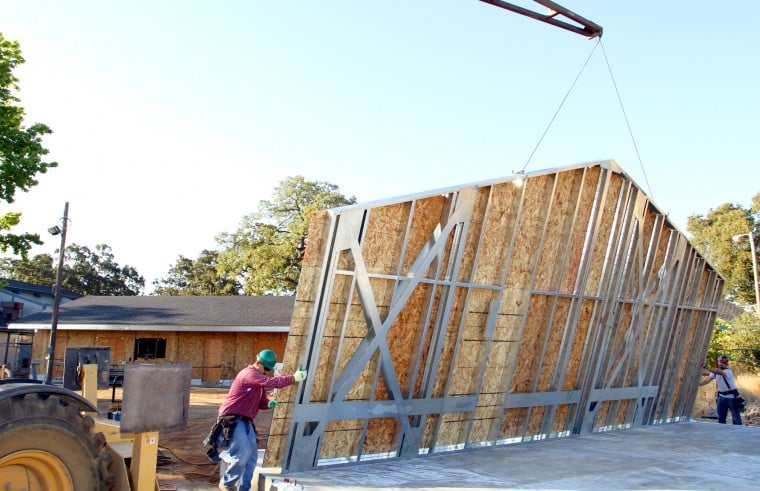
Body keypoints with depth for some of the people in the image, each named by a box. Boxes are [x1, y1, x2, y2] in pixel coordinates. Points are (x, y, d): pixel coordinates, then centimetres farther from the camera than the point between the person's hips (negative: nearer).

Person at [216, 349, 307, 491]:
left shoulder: (260, 379, 17)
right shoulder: (249, 373, -14)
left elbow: (261, 401, 18)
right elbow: (270, 382, -29)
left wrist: (269, 403, -5)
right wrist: (293, 378, -29)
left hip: (246, 421, 10)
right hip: (233, 419, -10)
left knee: (252, 455, 6)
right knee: (243, 453, -14)